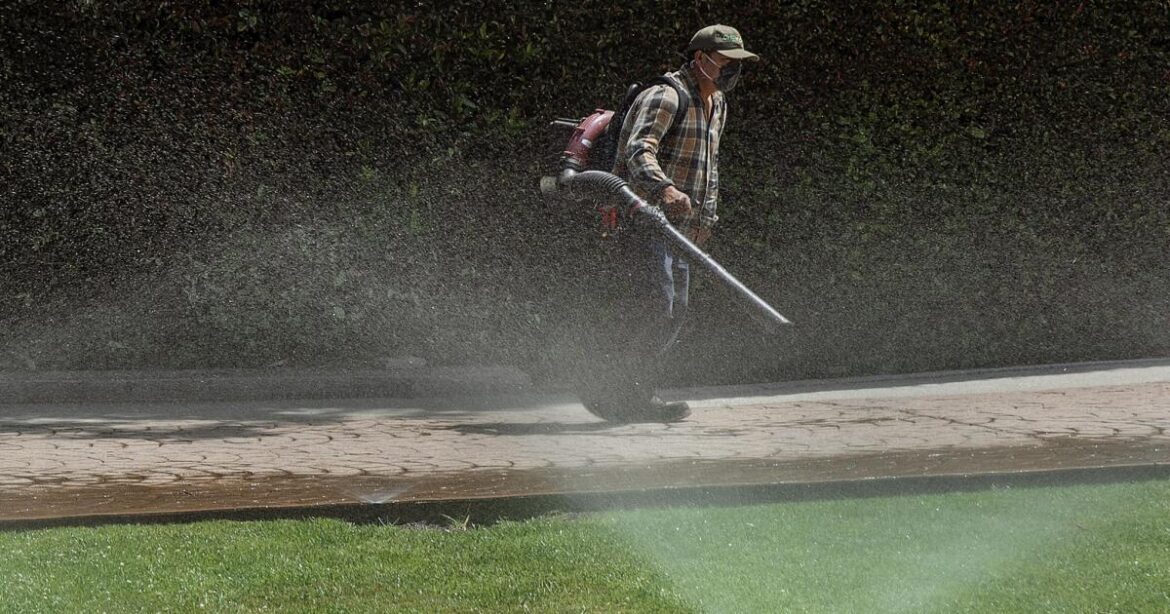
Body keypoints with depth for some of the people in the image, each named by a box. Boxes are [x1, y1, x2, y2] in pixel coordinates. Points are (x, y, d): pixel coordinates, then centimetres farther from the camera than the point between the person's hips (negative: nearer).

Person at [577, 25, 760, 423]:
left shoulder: (717, 104, 18)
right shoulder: (665, 98, -13)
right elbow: (639, 150, -30)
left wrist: (706, 218, 24)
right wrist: (665, 189, -47)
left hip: (681, 224, 10)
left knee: (675, 310, 7)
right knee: (653, 304, -18)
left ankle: (638, 396, 13)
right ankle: (603, 389, -13)